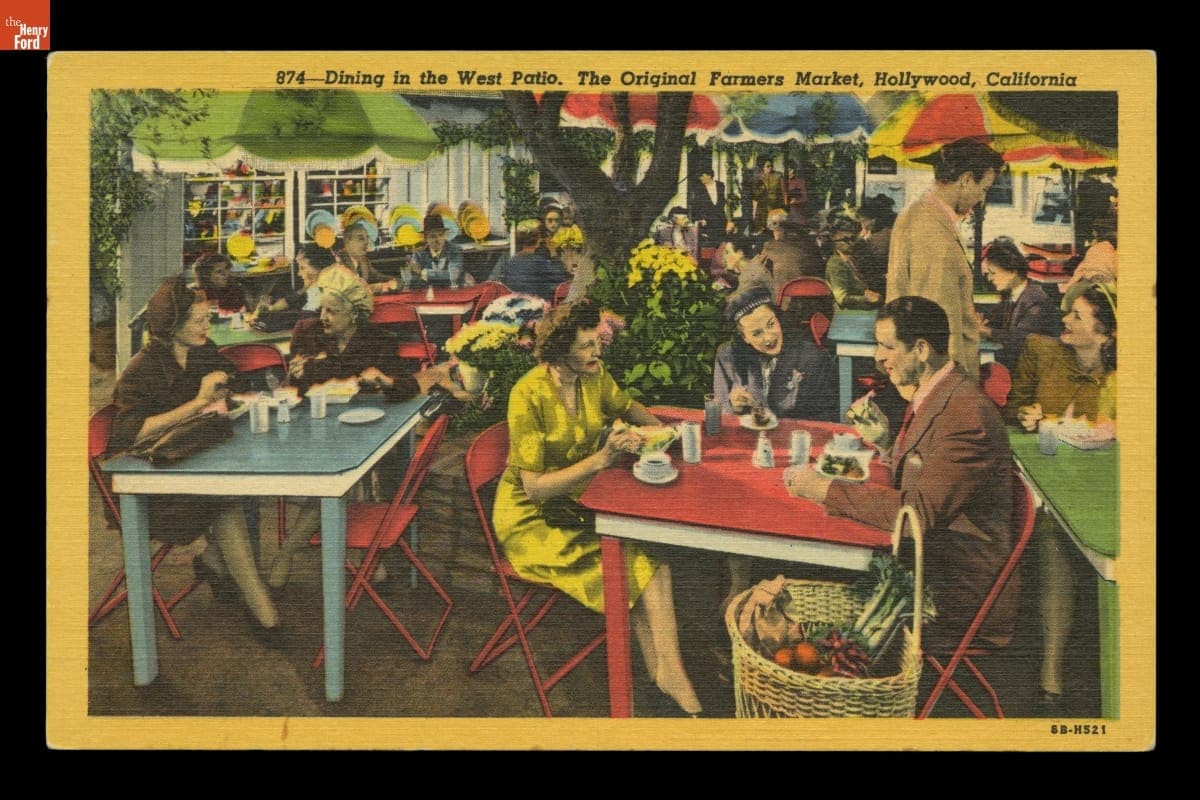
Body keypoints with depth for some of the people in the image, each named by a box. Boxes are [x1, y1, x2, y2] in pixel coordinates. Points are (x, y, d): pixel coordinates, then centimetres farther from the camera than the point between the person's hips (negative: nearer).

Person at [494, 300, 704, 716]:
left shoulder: (595, 376, -4)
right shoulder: (529, 395, -23)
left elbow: (626, 408, 18)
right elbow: (534, 487, -23)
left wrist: (658, 427, -3)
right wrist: (601, 459, -30)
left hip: (578, 500, 5)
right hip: (532, 518, -5)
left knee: (649, 552, -22)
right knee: (630, 566, -22)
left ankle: (666, 671, -19)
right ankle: (667, 673, -8)